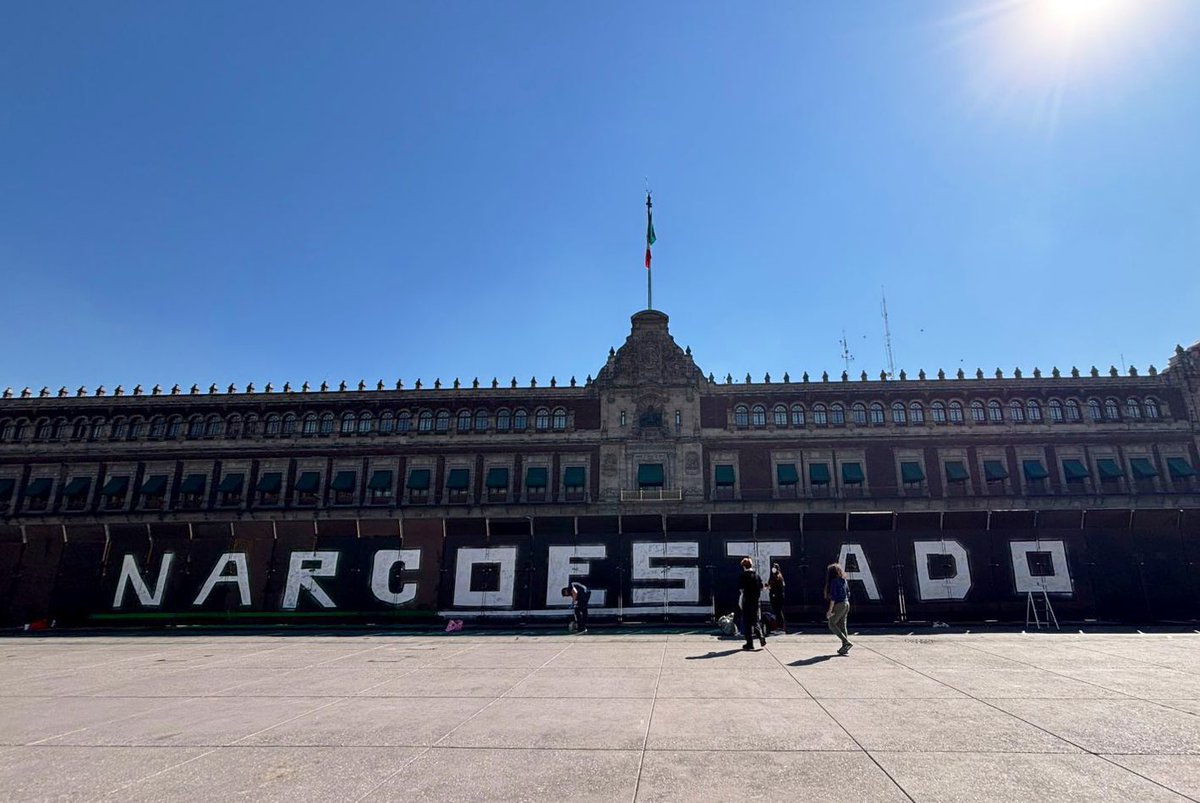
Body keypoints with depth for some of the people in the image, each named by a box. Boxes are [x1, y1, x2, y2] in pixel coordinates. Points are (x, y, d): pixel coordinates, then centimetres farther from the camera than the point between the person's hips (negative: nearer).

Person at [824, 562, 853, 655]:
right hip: (846, 604, 8)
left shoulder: (834, 581, -14)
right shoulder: (844, 580, 11)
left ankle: (847, 642, -9)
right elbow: (848, 593, 17)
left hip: (838, 605, -8)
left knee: (832, 625, 1)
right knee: (842, 626, 12)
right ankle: (844, 647, 11)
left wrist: (830, 610, -16)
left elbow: (833, 596, -18)